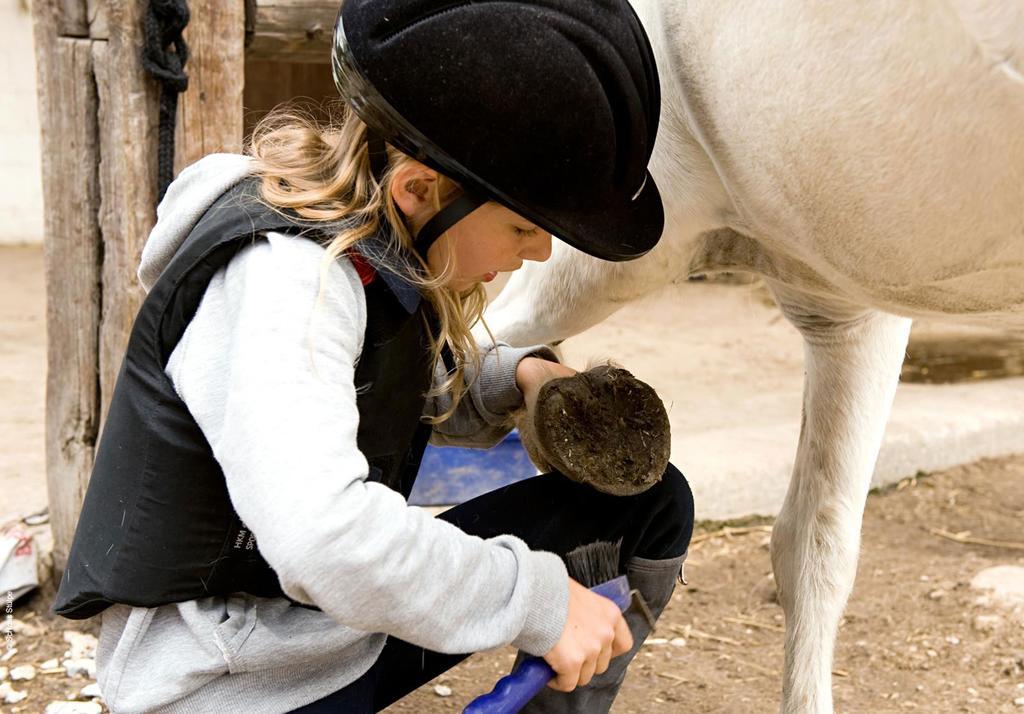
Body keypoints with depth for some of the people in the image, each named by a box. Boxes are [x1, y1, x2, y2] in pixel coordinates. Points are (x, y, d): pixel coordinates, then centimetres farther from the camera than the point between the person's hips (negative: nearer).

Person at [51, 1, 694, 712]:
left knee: (650, 501, 5)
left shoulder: (385, 243, 0)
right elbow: (321, 535, -41)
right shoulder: (282, 272, -27)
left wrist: (517, 376, -3)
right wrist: (542, 599, -30)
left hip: (343, 623, 8)